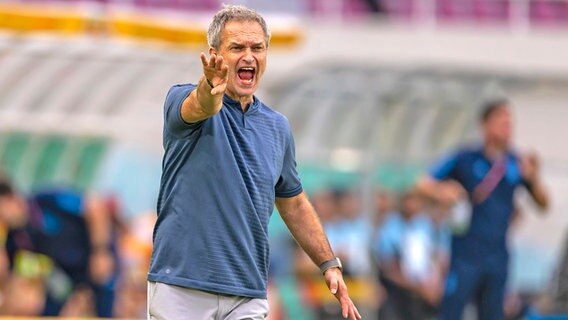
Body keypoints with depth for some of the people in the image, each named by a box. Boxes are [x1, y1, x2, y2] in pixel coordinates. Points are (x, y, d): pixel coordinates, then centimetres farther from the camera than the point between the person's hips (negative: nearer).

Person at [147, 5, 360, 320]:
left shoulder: (277, 127, 14)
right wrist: (210, 90, -52)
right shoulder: (183, 101, -2)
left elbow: (293, 203, 25)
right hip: (181, 290, -4)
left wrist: (330, 265, 17)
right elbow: (199, 108, -28)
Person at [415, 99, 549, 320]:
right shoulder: (465, 159, -4)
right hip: (465, 257, -4)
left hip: (497, 257, 4)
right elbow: (424, 184, -3)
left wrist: (533, 177, -11)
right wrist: (442, 192, -25)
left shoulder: (517, 164, 6)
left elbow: (543, 203, 8)